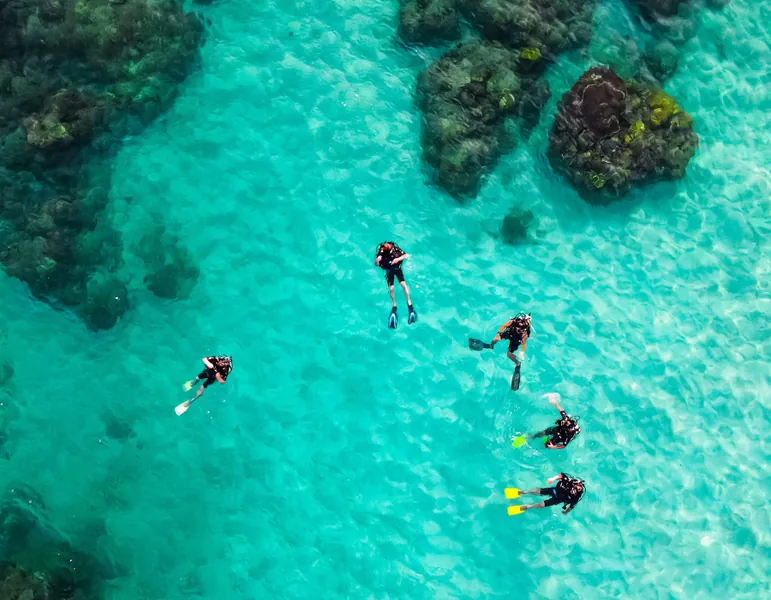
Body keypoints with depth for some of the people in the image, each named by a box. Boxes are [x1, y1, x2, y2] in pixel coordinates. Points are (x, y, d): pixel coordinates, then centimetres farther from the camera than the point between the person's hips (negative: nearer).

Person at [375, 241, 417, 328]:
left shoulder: (395, 249, -25)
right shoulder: (381, 252, -25)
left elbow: (406, 255, -19)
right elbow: (376, 264, -21)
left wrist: (398, 259, -34)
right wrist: (377, 260, -43)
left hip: (397, 268, 0)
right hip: (389, 271, 0)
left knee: (403, 284, -16)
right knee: (391, 289, -9)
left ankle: (409, 303, -4)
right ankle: (394, 306, 13)